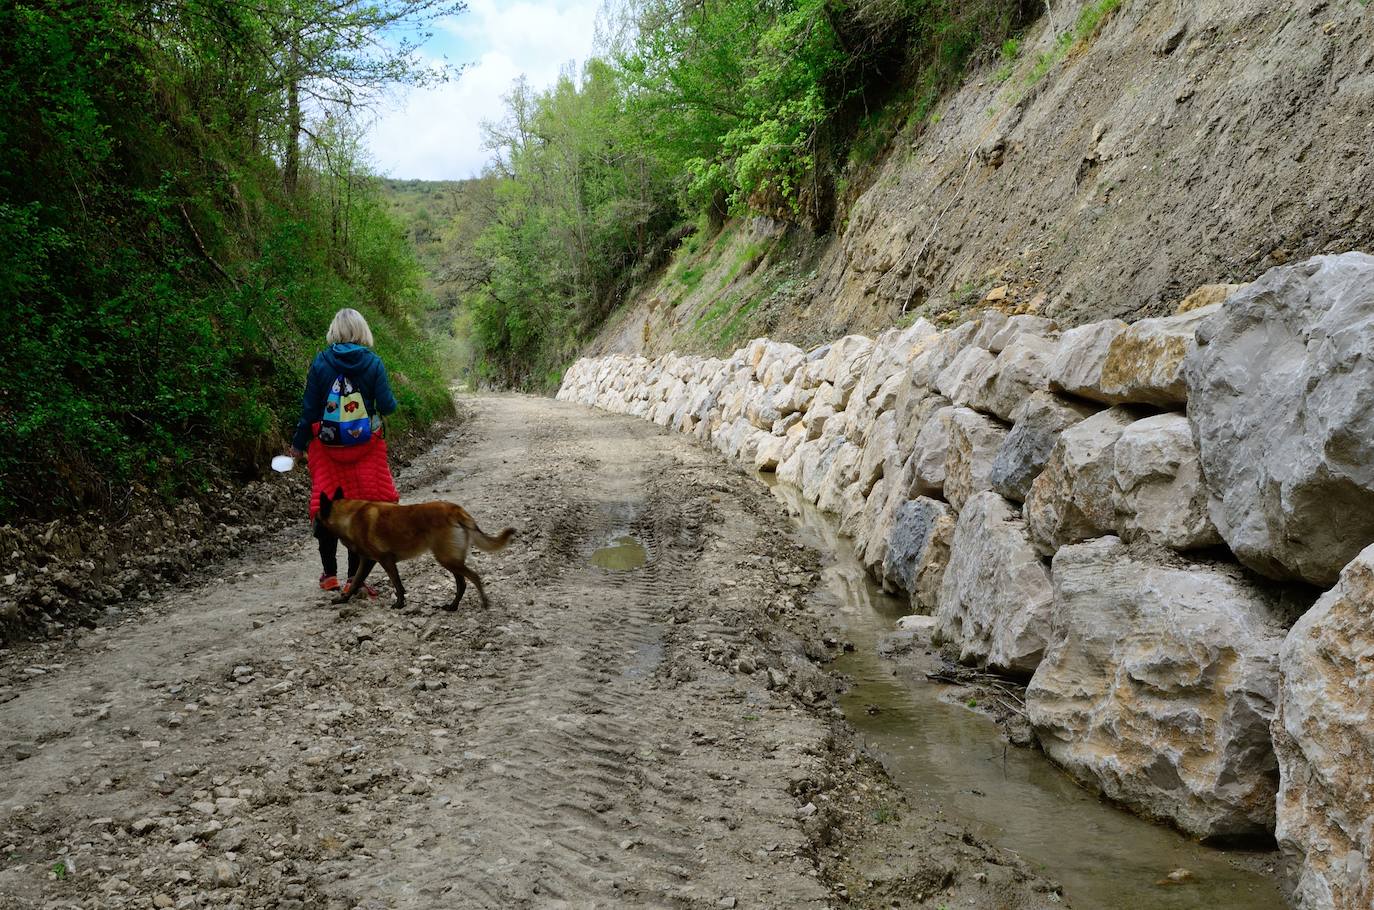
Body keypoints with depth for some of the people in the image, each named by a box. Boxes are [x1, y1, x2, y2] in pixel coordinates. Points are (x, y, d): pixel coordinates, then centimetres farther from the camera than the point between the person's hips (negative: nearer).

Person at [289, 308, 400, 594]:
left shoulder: (321, 362, -1)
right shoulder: (373, 363, -4)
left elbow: (309, 408, 0)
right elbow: (387, 406, -7)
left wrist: (299, 444, 10)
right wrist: (391, 400, 17)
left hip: (327, 448, 1)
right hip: (364, 450, -1)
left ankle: (329, 574, 19)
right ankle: (354, 578, 5)